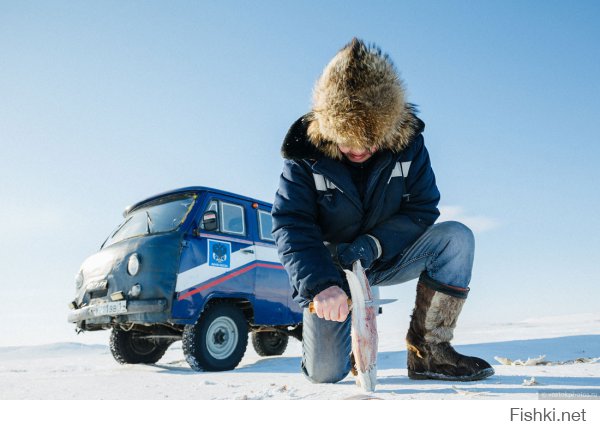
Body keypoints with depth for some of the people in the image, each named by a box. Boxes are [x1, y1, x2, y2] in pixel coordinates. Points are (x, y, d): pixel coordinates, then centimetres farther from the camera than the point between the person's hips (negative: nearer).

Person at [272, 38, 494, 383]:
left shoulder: (408, 141, -13)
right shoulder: (305, 152, -19)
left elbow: (422, 209, -11)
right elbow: (291, 226, -23)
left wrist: (375, 244, -28)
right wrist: (319, 284, -38)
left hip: (388, 257, 2)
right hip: (331, 267, -2)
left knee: (456, 237, -23)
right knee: (325, 372, -13)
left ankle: (428, 349, -16)